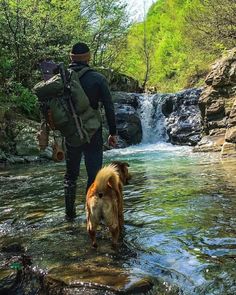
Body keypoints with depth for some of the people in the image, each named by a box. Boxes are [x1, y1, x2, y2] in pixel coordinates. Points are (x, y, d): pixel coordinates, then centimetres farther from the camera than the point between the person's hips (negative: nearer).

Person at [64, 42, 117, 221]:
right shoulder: (98, 79, -8)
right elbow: (109, 108, -9)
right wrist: (113, 132, -1)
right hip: (93, 135, -3)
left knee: (71, 175, 17)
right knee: (94, 176, 5)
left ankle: (70, 213, 24)